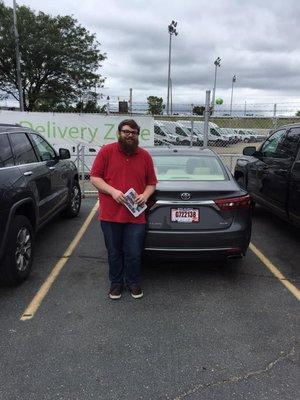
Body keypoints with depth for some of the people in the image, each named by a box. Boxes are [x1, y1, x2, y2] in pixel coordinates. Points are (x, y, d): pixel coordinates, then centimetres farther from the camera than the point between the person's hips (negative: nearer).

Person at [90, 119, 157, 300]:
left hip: (136, 215, 1)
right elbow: (95, 177, -1)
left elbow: (152, 183, 13)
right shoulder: (107, 151, 0)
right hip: (110, 215, -1)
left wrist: (145, 195, -7)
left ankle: (134, 282, 31)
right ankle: (116, 282, 33)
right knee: (114, 252, 13)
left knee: (134, 254, 7)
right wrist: (112, 191, -15)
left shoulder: (145, 156, 7)